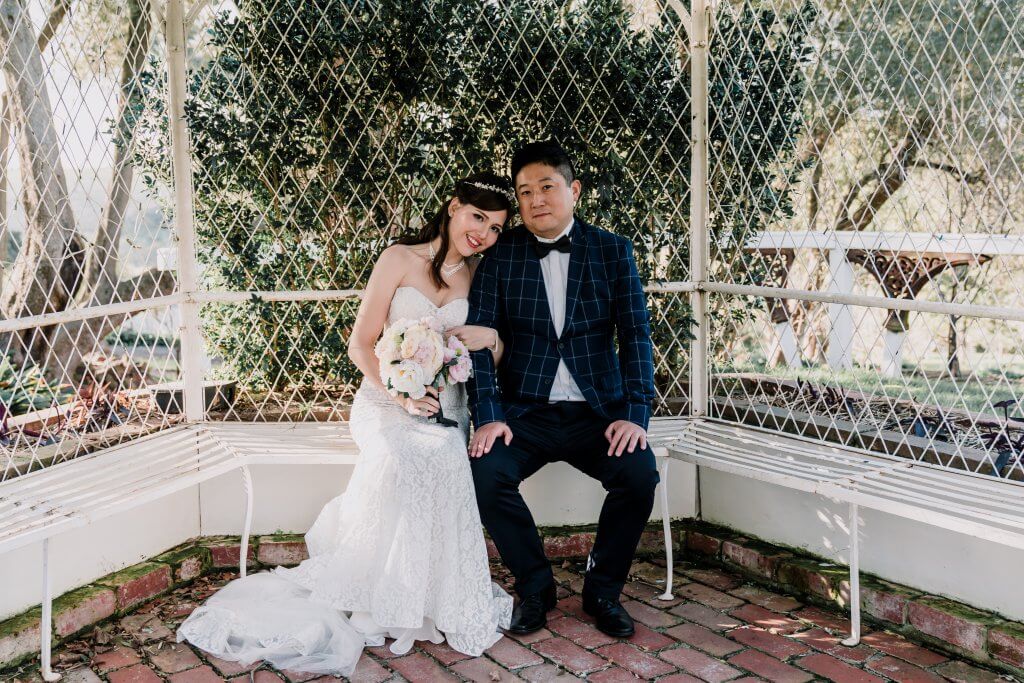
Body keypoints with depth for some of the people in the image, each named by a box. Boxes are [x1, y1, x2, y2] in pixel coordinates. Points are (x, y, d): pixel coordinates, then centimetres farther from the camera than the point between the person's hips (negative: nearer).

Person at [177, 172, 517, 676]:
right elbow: (360, 345, -3)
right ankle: (387, 598, -18)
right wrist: (401, 393, -18)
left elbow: (500, 355, 16)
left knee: (443, 458, -30)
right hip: (385, 397, -2)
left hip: (445, 407, 3)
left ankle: (437, 597, -15)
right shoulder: (400, 259, 0)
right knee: (401, 456, -33)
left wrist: (488, 337, -7)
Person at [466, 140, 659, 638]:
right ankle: (534, 587, 1)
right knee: (486, 473, -26)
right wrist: (488, 415, -17)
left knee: (640, 474, -25)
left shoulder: (612, 251, 4)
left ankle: (602, 589, 3)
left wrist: (635, 414, -14)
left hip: (597, 413, 0)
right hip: (524, 413, 0)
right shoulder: (501, 255, 3)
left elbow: (635, 335, -1)